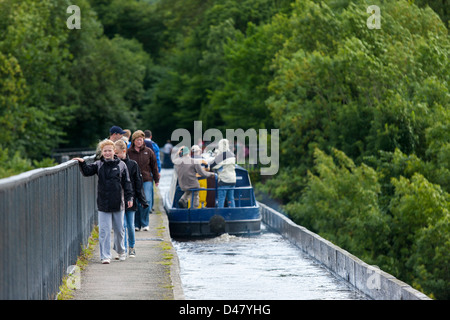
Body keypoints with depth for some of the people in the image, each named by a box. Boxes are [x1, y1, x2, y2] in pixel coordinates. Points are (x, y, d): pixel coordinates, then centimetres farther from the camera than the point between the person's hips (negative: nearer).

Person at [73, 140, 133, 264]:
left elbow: (127, 183, 4)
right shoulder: (98, 165, 3)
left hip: (118, 203, 0)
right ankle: (105, 256, -2)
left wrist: (129, 197, 0)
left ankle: (121, 251, 33)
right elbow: (87, 171, -4)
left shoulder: (121, 165, 2)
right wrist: (82, 163, -22)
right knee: (104, 231, -4)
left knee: (119, 229, 13)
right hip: (103, 204, 0)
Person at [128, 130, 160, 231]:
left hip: (147, 180, 0)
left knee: (146, 201, -10)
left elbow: (154, 166, 14)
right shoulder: (128, 152, 3)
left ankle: (144, 224, 2)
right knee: (135, 203, 0)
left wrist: (156, 179, 14)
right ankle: (136, 224, 11)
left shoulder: (148, 152, 7)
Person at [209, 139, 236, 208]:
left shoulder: (221, 156, -13)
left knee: (221, 199, -4)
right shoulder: (232, 155, 9)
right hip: (232, 180, 7)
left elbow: (212, 166, -9)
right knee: (231, 199, 11)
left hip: (223, 181, -7)